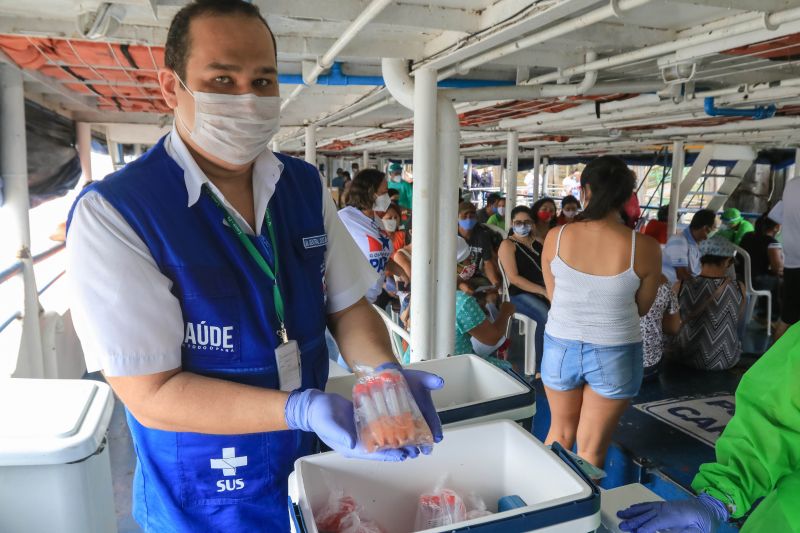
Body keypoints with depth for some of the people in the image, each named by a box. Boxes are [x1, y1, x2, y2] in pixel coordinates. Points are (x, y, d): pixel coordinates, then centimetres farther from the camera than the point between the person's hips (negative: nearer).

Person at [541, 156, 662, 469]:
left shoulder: (556, 237, -12)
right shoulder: (645, 248, -15)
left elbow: (552, 295, 0)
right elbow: (641, 309, -1)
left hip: (561, 346, 2)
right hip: (614, 354, -2)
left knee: (561, 431, 26)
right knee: (591, 449, 15)